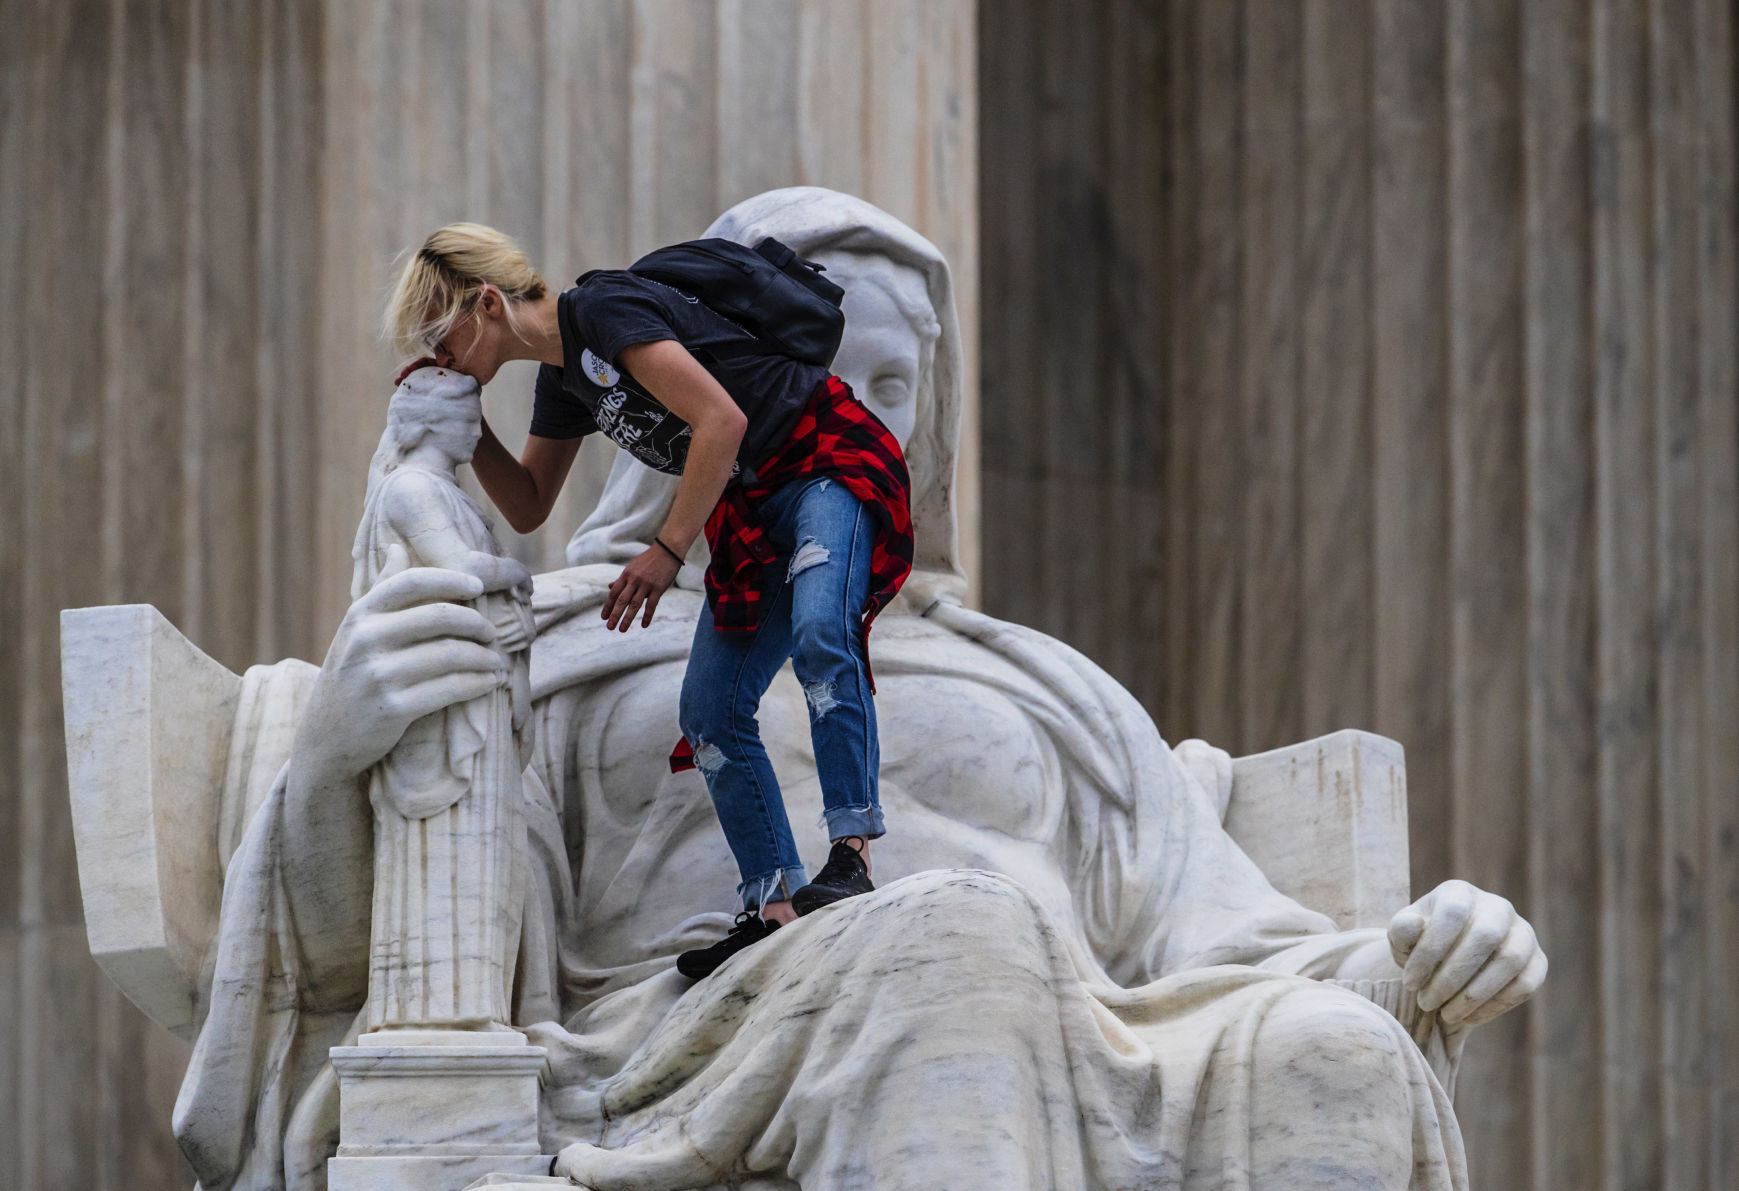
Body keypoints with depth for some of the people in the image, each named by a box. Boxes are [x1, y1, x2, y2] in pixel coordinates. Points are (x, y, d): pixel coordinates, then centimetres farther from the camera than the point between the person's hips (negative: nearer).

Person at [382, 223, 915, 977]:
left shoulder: (604, 313, -17)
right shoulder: (562, 378, 12)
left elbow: (722, 419, -25)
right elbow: (527, 508, 24)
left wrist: (667, 551, -23)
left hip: (828, 461, -10)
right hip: (752, 509, 10)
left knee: (819, 635, -33)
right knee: (710, 710, -2)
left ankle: (851, 853, -33)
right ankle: (775, 908, -4)